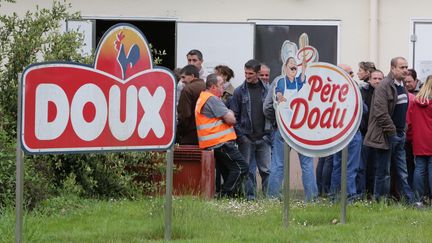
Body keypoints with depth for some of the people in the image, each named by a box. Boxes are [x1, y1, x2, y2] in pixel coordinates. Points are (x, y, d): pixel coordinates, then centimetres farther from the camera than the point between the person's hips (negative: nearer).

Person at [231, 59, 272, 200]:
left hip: (263, 138, 0)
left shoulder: (267, 90, 4)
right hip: (246, 138, 0)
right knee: (248, 170, 2)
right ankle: (250, 196, 8)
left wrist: (269, 133, -2)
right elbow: (234, 116, 1)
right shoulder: (239, 91, 2)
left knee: (266, 169, 1)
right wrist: (240, 135, -7)